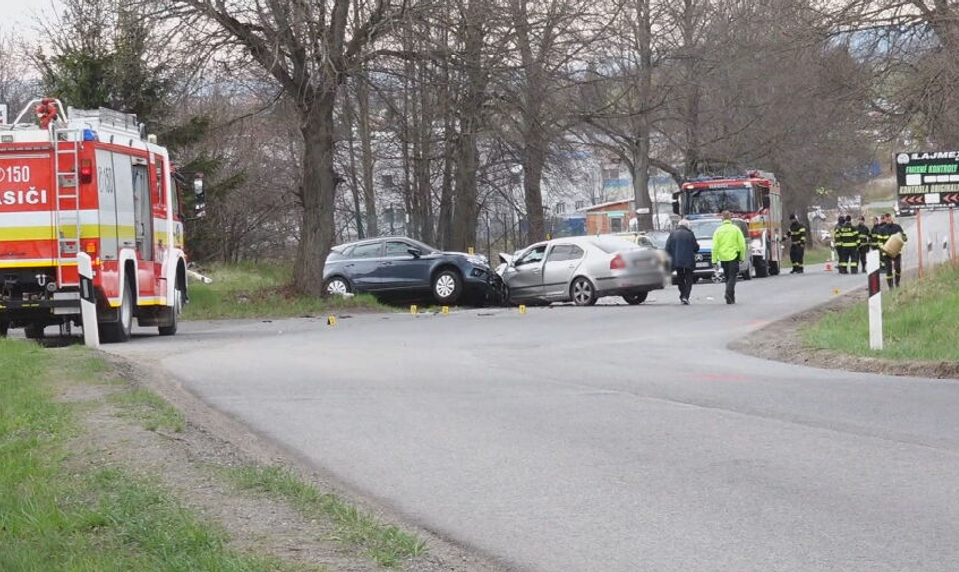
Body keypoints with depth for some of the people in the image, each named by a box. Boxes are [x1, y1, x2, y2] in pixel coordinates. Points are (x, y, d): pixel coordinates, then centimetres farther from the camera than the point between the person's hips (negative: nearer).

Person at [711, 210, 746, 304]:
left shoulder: (718, 230, 1)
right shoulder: (735, 229, -2)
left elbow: (715, 246, -2)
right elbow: (742, 244, -3)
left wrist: (714, 260, 1)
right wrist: (742, 257, 6)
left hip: (723, 257, 2)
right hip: (733, 256, -2)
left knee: (727, 278, 14)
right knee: (732, 277, -1)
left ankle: (731, 298, 17)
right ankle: (729, 293, -23)